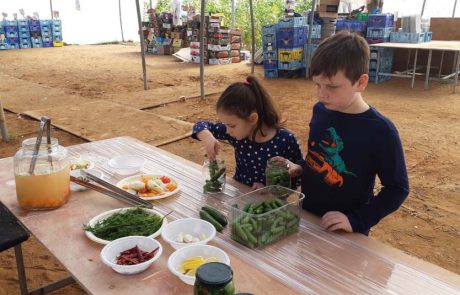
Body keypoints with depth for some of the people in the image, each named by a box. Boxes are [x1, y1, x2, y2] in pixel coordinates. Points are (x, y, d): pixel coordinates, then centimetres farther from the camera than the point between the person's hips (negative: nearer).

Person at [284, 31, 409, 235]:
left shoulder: (380, 131, -21)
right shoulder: (320, 111, -6)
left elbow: (397, 188, -14)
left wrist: (357, 221, -20)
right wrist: (300, 168, -7)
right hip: (307, 217, 6)